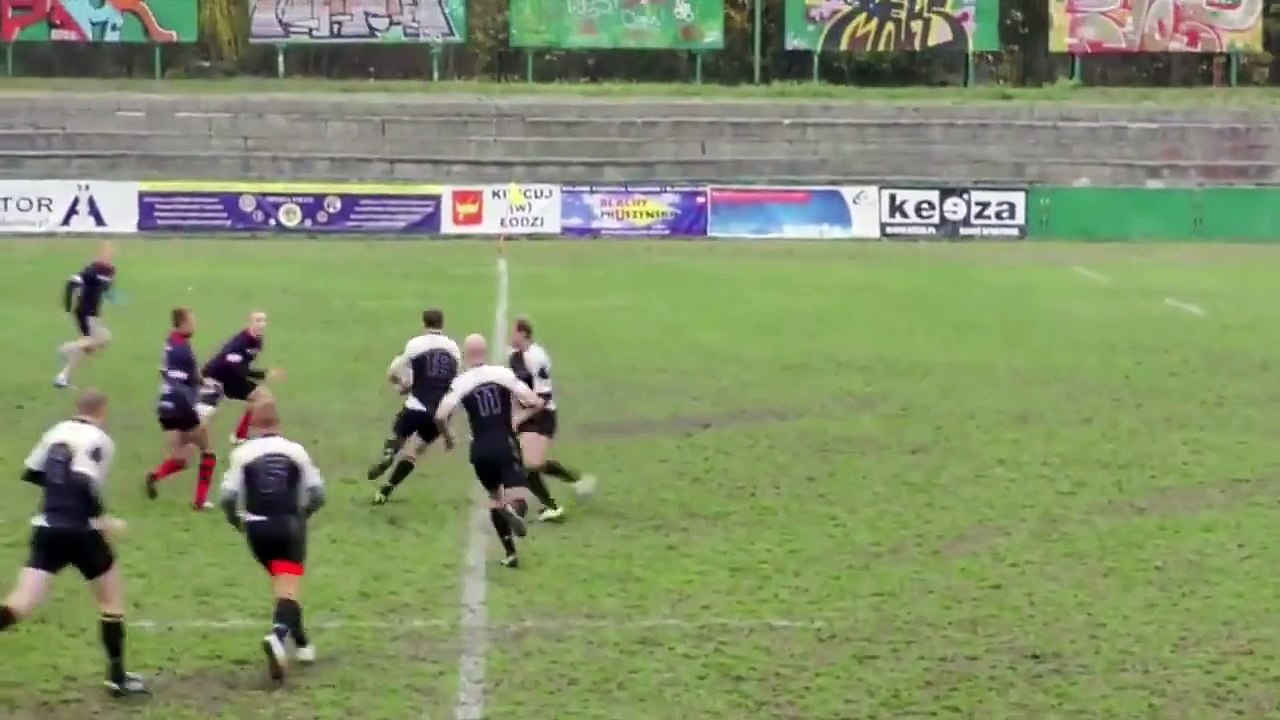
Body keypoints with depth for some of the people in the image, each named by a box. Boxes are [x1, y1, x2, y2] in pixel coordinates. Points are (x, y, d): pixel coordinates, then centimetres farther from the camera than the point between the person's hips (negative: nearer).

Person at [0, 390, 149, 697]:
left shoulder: (57, 432, 12)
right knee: (112, 599, 14)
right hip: (79, 531, -5)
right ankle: (117, 677, 17)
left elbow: (31, 473, 18)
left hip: (46, 529, 5)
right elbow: (85, 484, -22)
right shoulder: (98, 440, -8)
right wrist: (104, 520, -13)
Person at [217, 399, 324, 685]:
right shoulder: (296, 451, 2)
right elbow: (317, 493, 2)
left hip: (258, 528, 2)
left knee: (281, 584, 23)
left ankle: (301, 643, 32)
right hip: (288, 526, -2)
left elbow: (227, 496, -5)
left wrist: (236, 519, 15)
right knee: (288, 589, -8)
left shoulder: (243, 453, 0)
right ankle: (278, 636, -37)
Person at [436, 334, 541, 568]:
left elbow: (441, 415, -14)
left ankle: (510, 553, 17)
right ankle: (511, 509, -42)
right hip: (505, 445, -2)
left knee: (495, 497, 21)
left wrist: (447, 436, 6)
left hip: (480, 450, 2)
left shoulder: (461, 382, -1)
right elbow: (534, 402, -8)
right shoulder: (503, 373, -1)